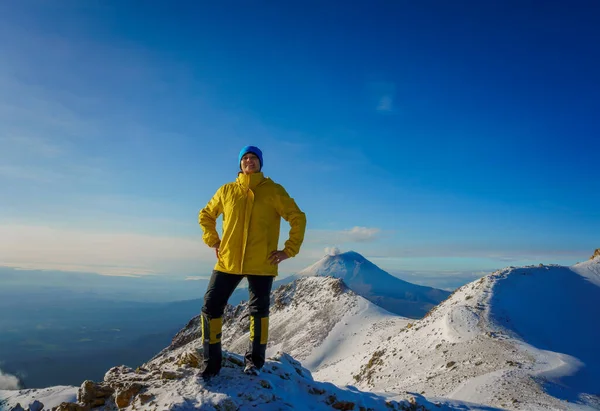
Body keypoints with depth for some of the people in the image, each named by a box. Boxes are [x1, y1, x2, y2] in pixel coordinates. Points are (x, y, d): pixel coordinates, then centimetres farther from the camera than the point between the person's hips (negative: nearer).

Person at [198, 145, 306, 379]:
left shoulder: (273, 191, 0)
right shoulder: (226, 191, 8)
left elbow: (298, 218, 0)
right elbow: (205, 215, 20)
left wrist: (289, 250, -5)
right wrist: (213, 241, 8)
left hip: (261, 264, -2)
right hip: (228, 262, 3)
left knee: (259, 311, 7)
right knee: (210, 307, 1)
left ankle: (254, 360, 26)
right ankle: (211, 363, 16)